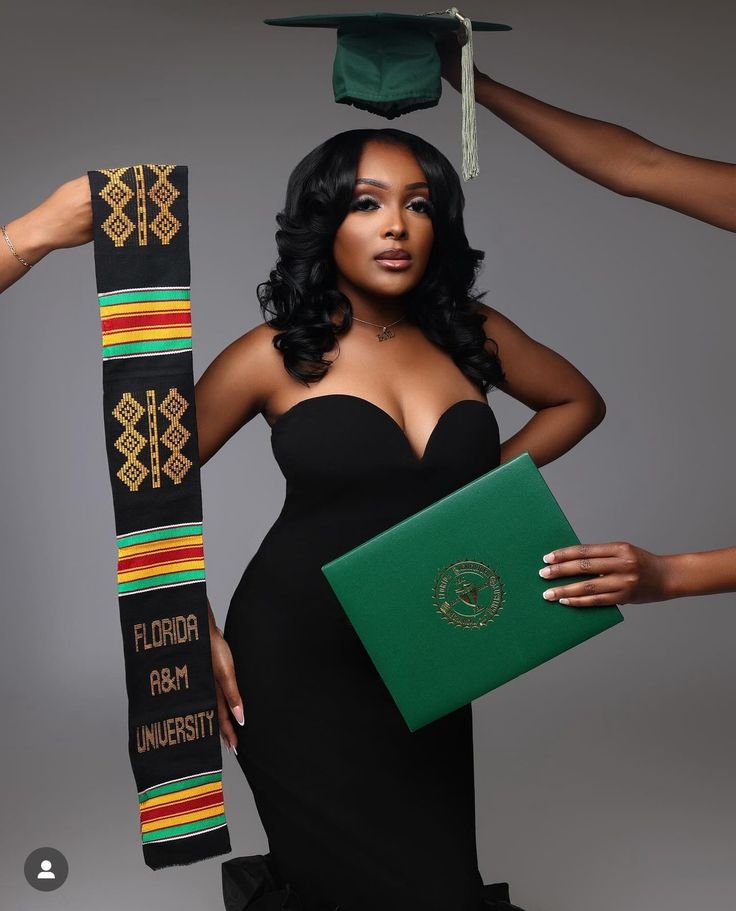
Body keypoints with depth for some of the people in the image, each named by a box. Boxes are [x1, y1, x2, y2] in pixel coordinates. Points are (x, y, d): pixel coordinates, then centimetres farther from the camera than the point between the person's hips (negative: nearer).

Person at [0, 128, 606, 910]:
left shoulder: (469, 336, 2)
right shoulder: (276, 355, -6)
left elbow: (577, 401, 19)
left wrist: (487, 484, 4)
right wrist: (198, 635, -5)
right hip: (296, 663, -3)